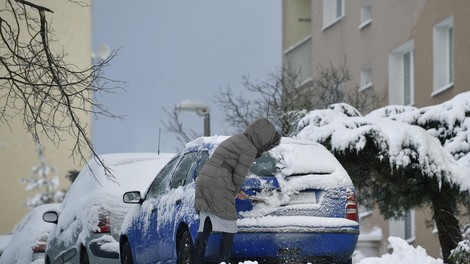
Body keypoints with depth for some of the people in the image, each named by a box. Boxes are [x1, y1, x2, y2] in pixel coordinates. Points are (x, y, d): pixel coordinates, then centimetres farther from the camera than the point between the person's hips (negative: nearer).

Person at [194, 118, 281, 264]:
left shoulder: (235, 140, 21)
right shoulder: (250, 149, -7)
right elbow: (239, 176, -8)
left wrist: (235, 190, 24)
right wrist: (234, 192, 10)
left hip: (203, 181, 9)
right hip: (218, 187, -9)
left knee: (204, 229, 11)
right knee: (228, 230, -2)